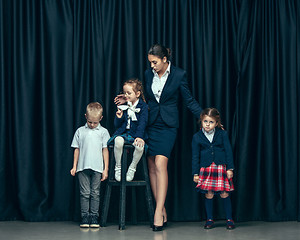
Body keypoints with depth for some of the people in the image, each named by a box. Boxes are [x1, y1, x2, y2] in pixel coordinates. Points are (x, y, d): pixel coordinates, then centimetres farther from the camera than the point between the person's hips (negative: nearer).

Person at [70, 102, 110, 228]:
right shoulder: (80, 131, 9)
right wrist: (74, 166, 8)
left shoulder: (103, 132, 6)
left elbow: (105, 150, 5)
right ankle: (84, 216, 7)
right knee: (84, 193, 2)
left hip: (97, 167, -1)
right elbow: (77, 149, 12)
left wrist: (106, 169, 1)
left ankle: (94, 217, 8)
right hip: (83, 167, 1)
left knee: (95, 193, 3)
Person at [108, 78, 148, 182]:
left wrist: (139, 136, -26)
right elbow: (117, 125, 11)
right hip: (123, 133, 2)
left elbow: (142, 123, -11)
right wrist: (119, 118, -12)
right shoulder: (123, 106, 8)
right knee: (118, 141, -34)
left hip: (136, 134, -2)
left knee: (140, 146, -35)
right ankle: (118, 167, -12)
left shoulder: (143, 106, -1)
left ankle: (132, 167, -6)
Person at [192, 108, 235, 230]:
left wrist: (230, 168, -2)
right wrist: (195, 173, 3)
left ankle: (229, 219, 11)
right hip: (206, 168, 1)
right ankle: (209, 219, 15)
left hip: (221, 167, -1)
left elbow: (228, 151, 3)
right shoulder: (197, 137, 2)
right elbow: (195, 156, 5)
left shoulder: (222, 134, 0)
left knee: (224, 193, -1)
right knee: (208, 194, 1)